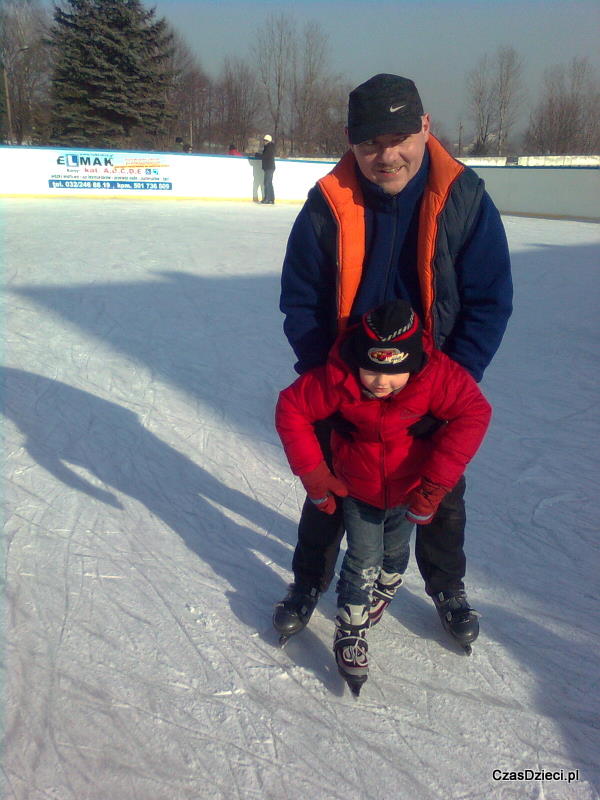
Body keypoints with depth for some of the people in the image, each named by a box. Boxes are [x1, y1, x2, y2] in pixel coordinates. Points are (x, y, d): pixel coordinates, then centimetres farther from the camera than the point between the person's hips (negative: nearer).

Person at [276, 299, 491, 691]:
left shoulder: (436, 375, -31)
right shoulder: (336, 378, -29)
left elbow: (474, 414, -29)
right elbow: (291, 409, -18)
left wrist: (434, 485, -30)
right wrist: (314, 475, -17)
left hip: (410, 491, 2)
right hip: (357, 488, -1)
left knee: (394, 554, 22)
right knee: (364, 560, -1)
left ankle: (382, 593, 54)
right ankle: (351, 634, 19)